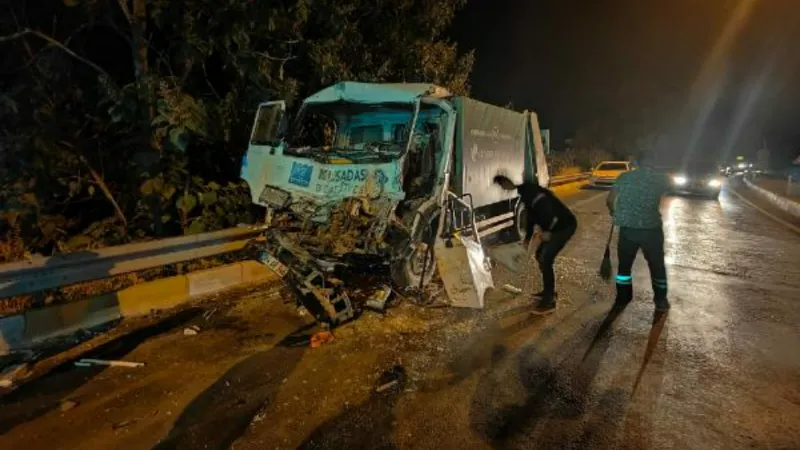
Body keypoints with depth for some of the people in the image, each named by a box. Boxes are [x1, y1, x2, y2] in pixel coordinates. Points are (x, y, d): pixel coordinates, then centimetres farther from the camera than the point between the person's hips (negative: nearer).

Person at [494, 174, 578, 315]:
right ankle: (549, 291, 31)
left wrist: (547, 230, -22)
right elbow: (530, 215, 21)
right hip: (556, 226, 10)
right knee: (540, 255, 18)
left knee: (545, 260, -10)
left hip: (565, 225, -10)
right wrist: (527, 238, 22)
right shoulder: (522, 192, 12)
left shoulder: (527, 190, -19)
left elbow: (545, 206, -29)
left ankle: (549, 301, 0)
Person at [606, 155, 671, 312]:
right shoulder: (660, 178, 0)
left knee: (624, 264, 17)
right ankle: (660, 301, 29)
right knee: (657, 265, 18)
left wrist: (614, 213, 24)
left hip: (627, 228, 1)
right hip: (651, 228, -1)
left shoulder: (625, 177, 3)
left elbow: (610, 200, 5)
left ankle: (622, 298, 27)